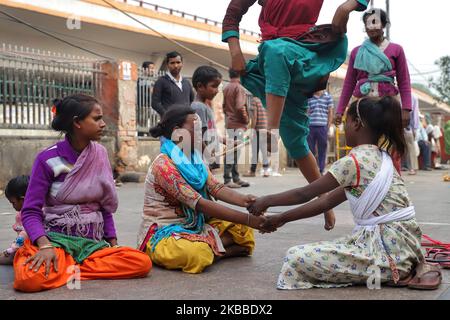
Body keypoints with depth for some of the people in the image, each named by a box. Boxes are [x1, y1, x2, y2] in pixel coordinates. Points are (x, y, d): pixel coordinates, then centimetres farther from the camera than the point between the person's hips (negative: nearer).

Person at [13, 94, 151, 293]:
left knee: (142, 262, -23)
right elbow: (31, 211, -8)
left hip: (93, 243, 5)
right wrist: (45, 245, -25)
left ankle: (69, 269, -13)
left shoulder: (100, 154, 6)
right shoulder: (48, 159, -7)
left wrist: (113, 244, 4)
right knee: (29, 278, -37)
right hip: (56, 239, -4)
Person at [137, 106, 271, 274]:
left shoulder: (194, 161, 8)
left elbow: (216, 188, -7)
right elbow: (200, 204, -27)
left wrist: (243, 200, -28)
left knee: (242, 230, -1)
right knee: (196, 253, -38)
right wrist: (248, 219, -30)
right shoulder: (164, 165, -20)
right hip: (164, 232, -8)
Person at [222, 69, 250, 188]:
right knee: (233, 152, -8)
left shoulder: (226, 88, 12)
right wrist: (246, 120, -7)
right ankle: (227, 180, -8)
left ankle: (236, 178, 16)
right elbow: (240, 107, -19)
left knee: (232, 152, 11)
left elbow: (224, 106, 15)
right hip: (238, 124, -8)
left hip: (229, 123, 8)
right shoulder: (239, 88, -12)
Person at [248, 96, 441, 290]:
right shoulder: (378, 158, 15)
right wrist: (282, 218, 17)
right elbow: (329, 201, 16)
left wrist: (267, 201, 9)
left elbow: (305, 194, -7)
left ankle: (391, 274, -6)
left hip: (388, 248, -9)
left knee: (297, 258, -13)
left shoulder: (354, 161, -14)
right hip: (399, 244, 9)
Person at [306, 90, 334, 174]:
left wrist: (328, 127, 0)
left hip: (323, 127, -1)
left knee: (322, 150, 3)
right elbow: (307, 112, 10)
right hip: (310, 127, 1)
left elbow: (330, 112, 6)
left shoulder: (328, 97, 5)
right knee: (310, 149, 3)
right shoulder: (309, 98, 8)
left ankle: (321, 171, 10)